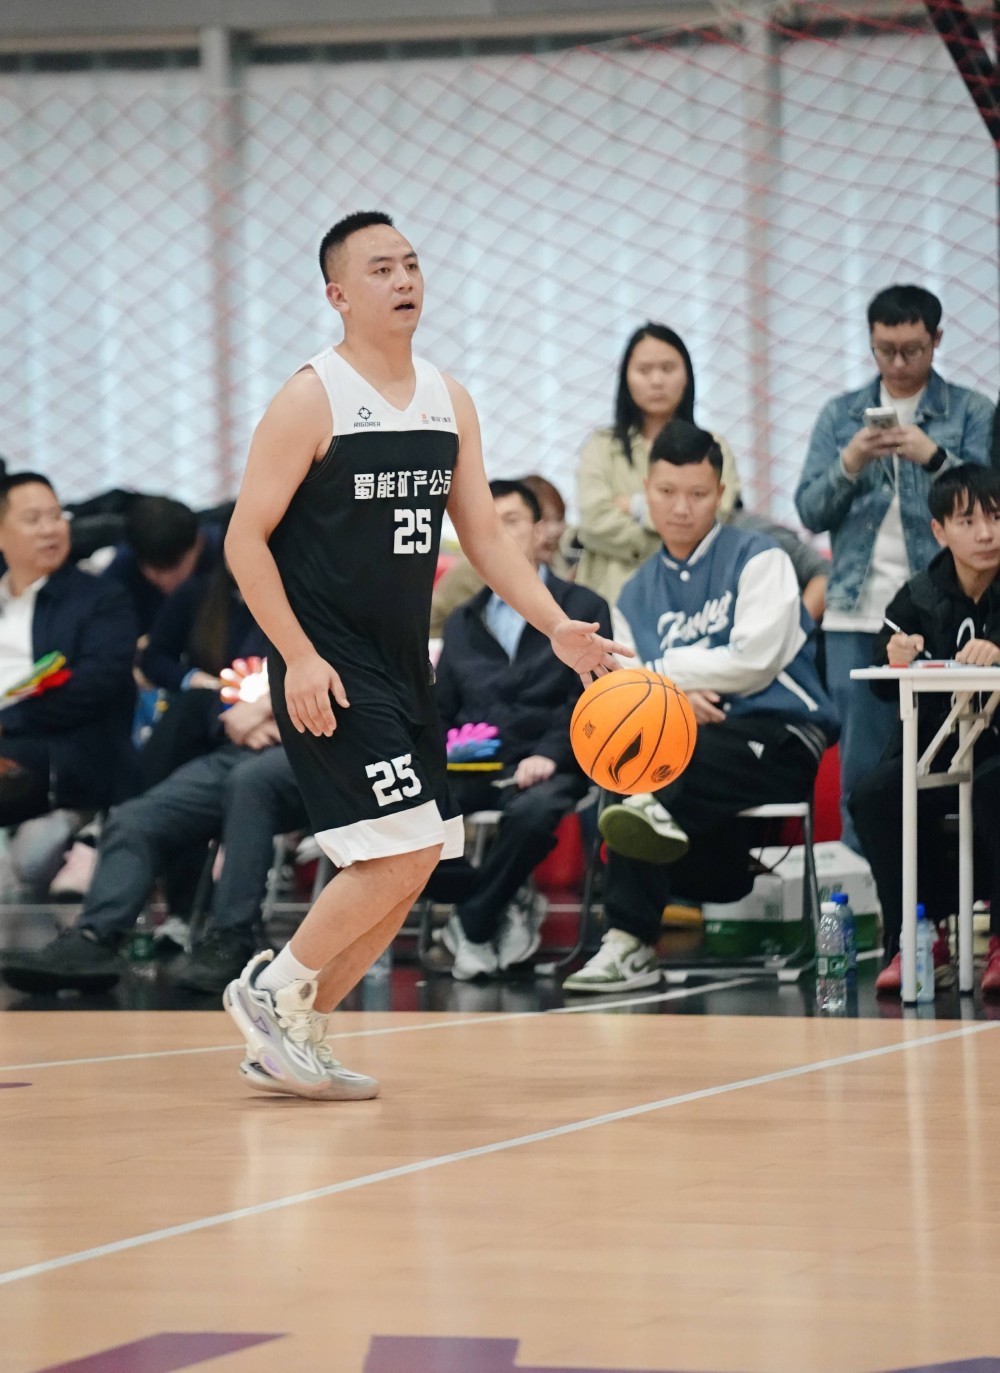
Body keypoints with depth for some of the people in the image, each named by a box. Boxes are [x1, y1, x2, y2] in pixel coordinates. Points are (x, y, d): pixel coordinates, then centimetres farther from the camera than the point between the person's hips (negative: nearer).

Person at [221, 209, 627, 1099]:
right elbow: (246, 539, -11)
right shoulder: (312, 400, -11)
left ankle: (290, 1042, 18)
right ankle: (272, 987, 2)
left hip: (405, 667, 8)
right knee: (402, 851, -17)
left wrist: (556, 626, -1)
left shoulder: (449, 402, 10)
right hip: (330, 673, -8)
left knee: (411, 866, 7)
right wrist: (298, 657, -19)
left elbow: (484, 534, 13)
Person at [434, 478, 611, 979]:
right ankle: (503, 917, -14)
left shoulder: (582, 610, 10)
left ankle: (474, 924, -15)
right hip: (469, 769, 4)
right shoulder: (462, 623, 25)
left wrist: (551, 753, -20)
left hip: (543, 768, -4)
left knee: (534, 810, -40)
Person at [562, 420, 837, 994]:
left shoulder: (759, 560, 3)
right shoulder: (637, 594, 19)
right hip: (698, 753, 5)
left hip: (782, 738, -5)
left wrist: (661, 672, -4)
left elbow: (754, 661, -10)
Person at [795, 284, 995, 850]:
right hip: (857, 614, 2)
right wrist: (850, 463, -10)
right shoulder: (841, 414, 14)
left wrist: (935, 457, -18)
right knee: (861, 768, 1)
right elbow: (811, 511, 8)